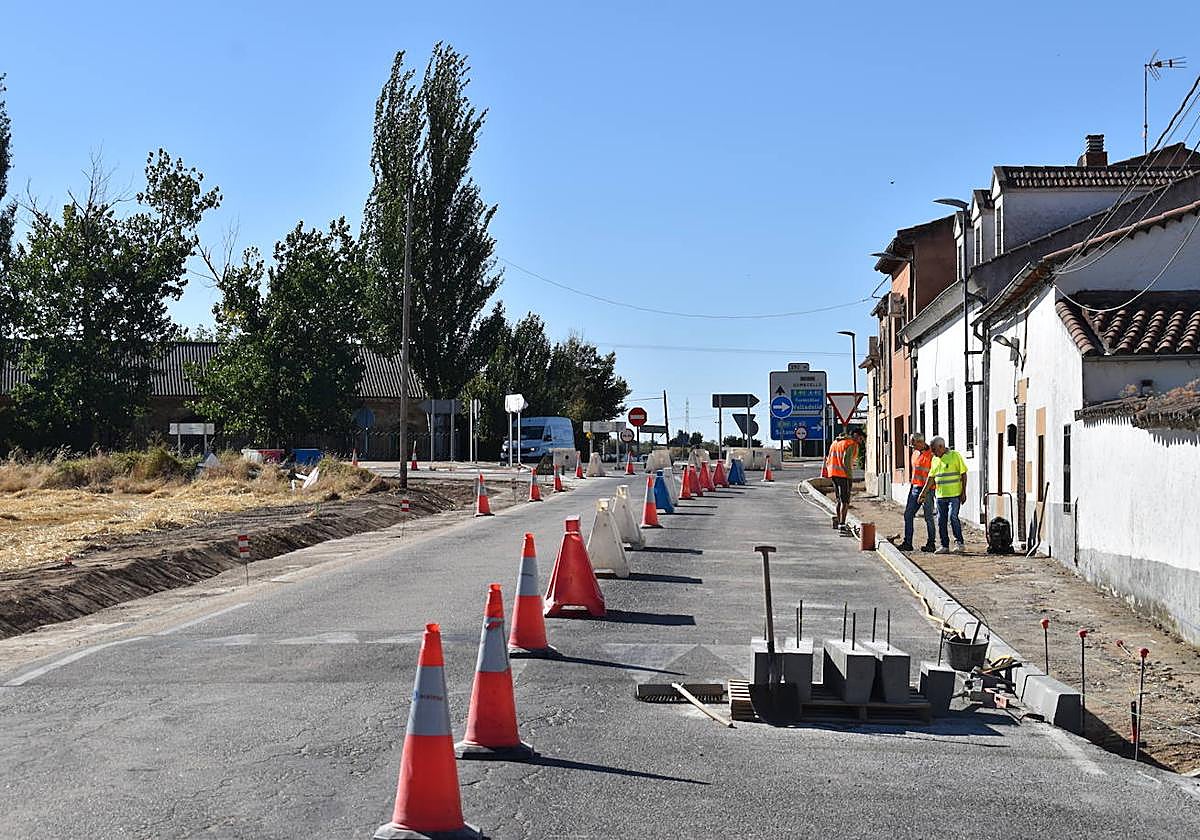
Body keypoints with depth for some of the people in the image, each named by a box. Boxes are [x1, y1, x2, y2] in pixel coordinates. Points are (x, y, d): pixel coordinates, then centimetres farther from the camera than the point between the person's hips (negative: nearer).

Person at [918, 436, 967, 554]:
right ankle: (945, 546, 12)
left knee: (952, 517, -16)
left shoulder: (955, 456, -4)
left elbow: (963, 474, -4)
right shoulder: (935, 460, 13)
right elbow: (931, 477, 18)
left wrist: (964, 492, -7)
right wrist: (924, 492, 12)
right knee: (941, 521, 5)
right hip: (940, 495, 6)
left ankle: (959, 542, -5)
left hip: (954, 495, -6)